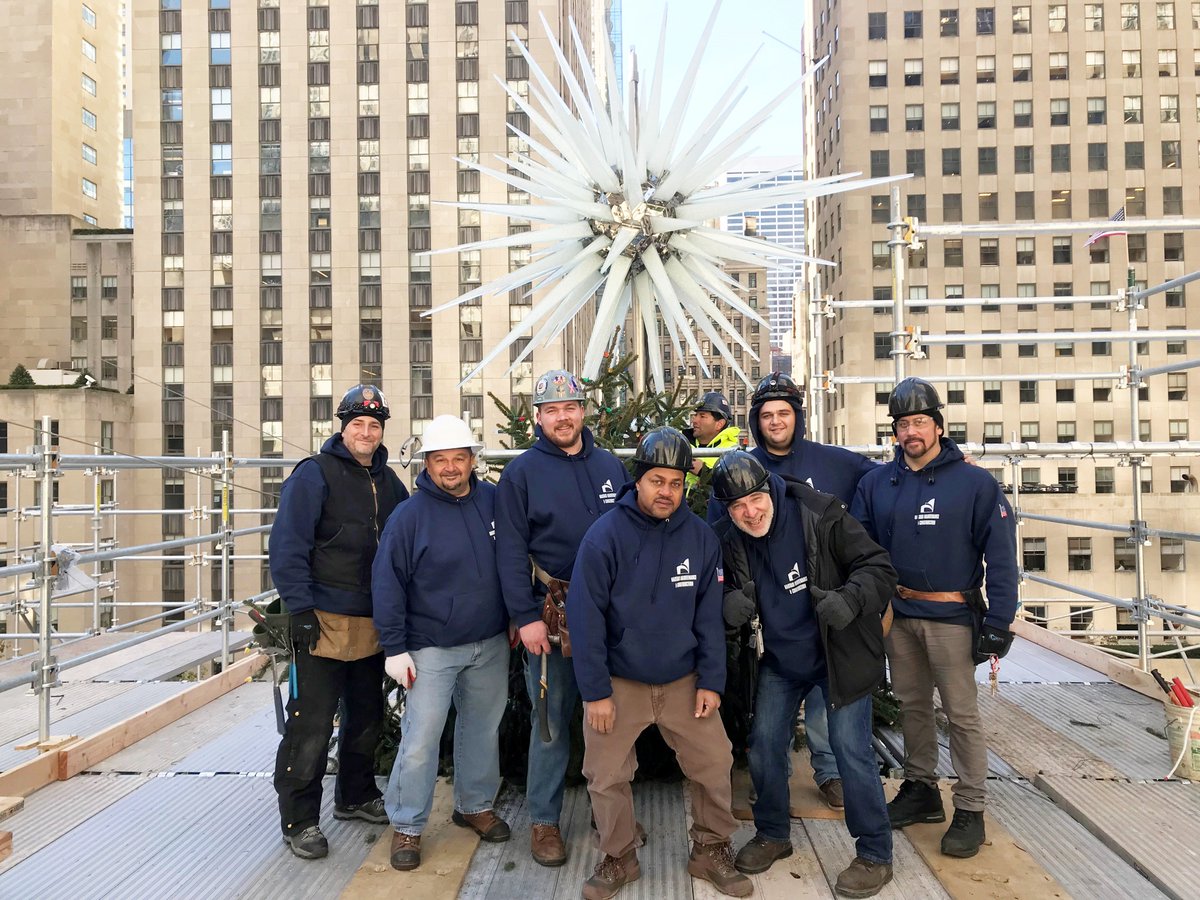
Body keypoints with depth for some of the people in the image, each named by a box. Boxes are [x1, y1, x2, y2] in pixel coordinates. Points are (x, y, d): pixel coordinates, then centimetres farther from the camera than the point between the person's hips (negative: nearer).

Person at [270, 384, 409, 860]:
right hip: (323, 623, -6)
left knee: (367, 717, 18)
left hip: (374, 625, 7)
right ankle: (300, 819, 14)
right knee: (311, 726, -1)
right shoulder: (315, 474, -8)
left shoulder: (388, 481, 11)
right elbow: (287, 546, -13)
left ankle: (356, 796, 36)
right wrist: (300, 608, -19)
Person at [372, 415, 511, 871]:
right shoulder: (409, 516, -11)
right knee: (420, 739, -3)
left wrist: (516, 618, 10)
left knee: (483, 730, 16)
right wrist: (395, 649, -10)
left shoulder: (494, 501, -1)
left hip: (491, 645, 4)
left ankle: (475, 805, 36)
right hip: (432, 649, -4)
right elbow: (387, 585, -9)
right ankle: (406, 827, 16)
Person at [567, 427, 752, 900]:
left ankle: (712, 851, 31)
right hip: (619, 682, -2)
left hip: (683, 680, 3)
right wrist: (595, 691, -14)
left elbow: (709, 614, 1)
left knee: (714, 764, 7)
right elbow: (585, 617, -14)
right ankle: (618, 859, 31)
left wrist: (711, 680, -2)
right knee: (606, 776, 7)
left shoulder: (701, 537, -5)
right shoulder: (605, 535, -16)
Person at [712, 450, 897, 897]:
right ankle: (772, 834, 32)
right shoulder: (732, 543, -6)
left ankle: (874, 854, 16)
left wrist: (850, 599, -36)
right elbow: (731, 592, 6)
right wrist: (730, 604, -18)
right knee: (764, 744, 9)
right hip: (781, 660, 5)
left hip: (841, 655, -5)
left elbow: (878, 567, -17)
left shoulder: (821, 516, -21)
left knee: (851, 750, -4)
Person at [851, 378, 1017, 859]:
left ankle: (970, 809, 16)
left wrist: (998, 620, -13)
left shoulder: (974, 483, -9)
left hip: (951, 616, -4)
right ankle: (921, 788, 31)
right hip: (898, 614, 4)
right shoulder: (877, 482, 3)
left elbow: (1000, 556, -9)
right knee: (911, 704, 16)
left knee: (961, 712, 2)